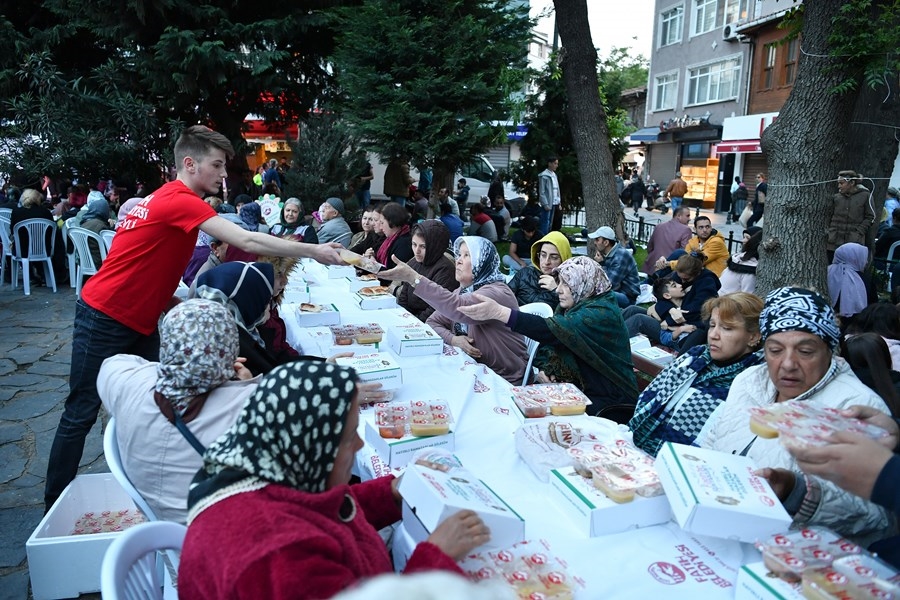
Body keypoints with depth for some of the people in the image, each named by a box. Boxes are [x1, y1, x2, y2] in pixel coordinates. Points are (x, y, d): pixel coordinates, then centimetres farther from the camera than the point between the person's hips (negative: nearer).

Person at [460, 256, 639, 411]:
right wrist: (543, 368, -15)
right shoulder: (572, 307, 5)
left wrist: (499, 312, -43)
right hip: (576, 388, 7)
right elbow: (549, 342, 8)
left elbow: (554, 331, -36)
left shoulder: (602, 313, -22)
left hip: (607, 401, -7)